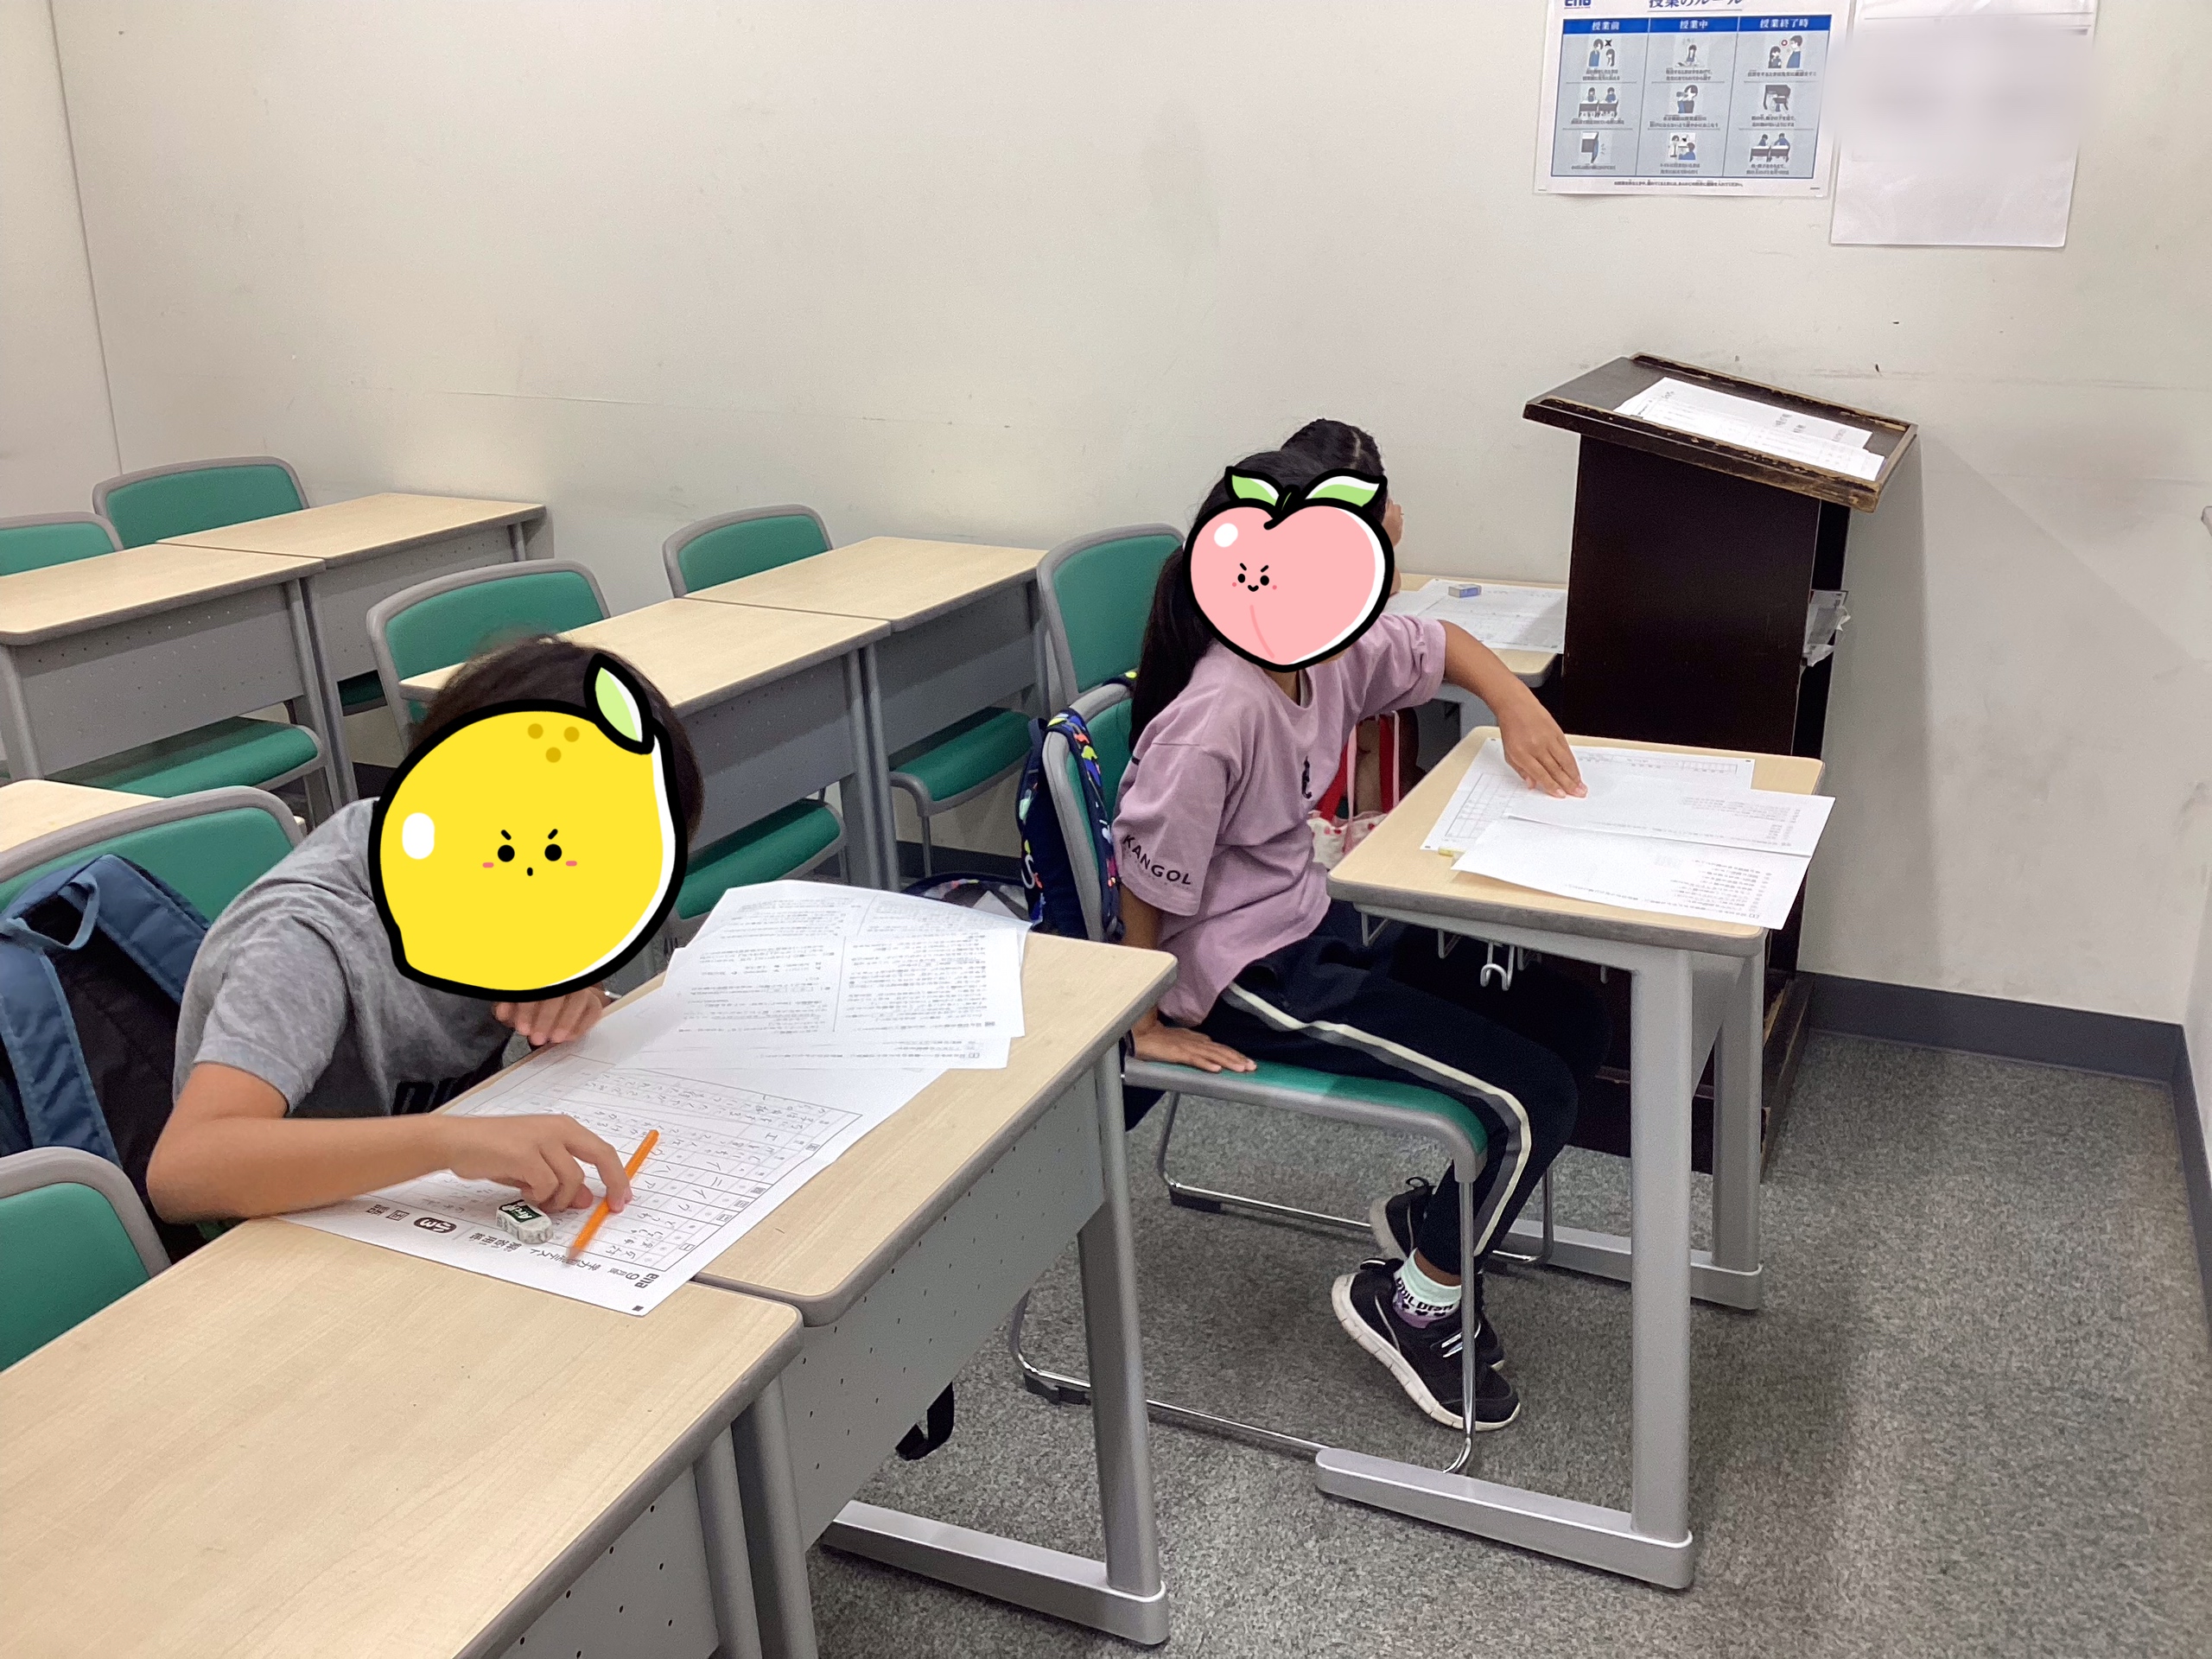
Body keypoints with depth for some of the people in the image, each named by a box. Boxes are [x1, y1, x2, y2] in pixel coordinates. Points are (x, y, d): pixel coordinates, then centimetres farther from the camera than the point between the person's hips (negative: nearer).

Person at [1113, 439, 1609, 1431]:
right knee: (1531, 1096, -13)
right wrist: (1147, 1023, -12)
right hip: (1249, 978, -9)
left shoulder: (1328, 651, -2)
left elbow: (1437, 645, 17)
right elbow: (1144, 885, -22)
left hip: (1324, 930, 10)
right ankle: (1414, 1301, 10)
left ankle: (1432, 1210, 24)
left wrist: (1515, 705, 0)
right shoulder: (1217, 718, -29)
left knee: (1572, 1025, 6)